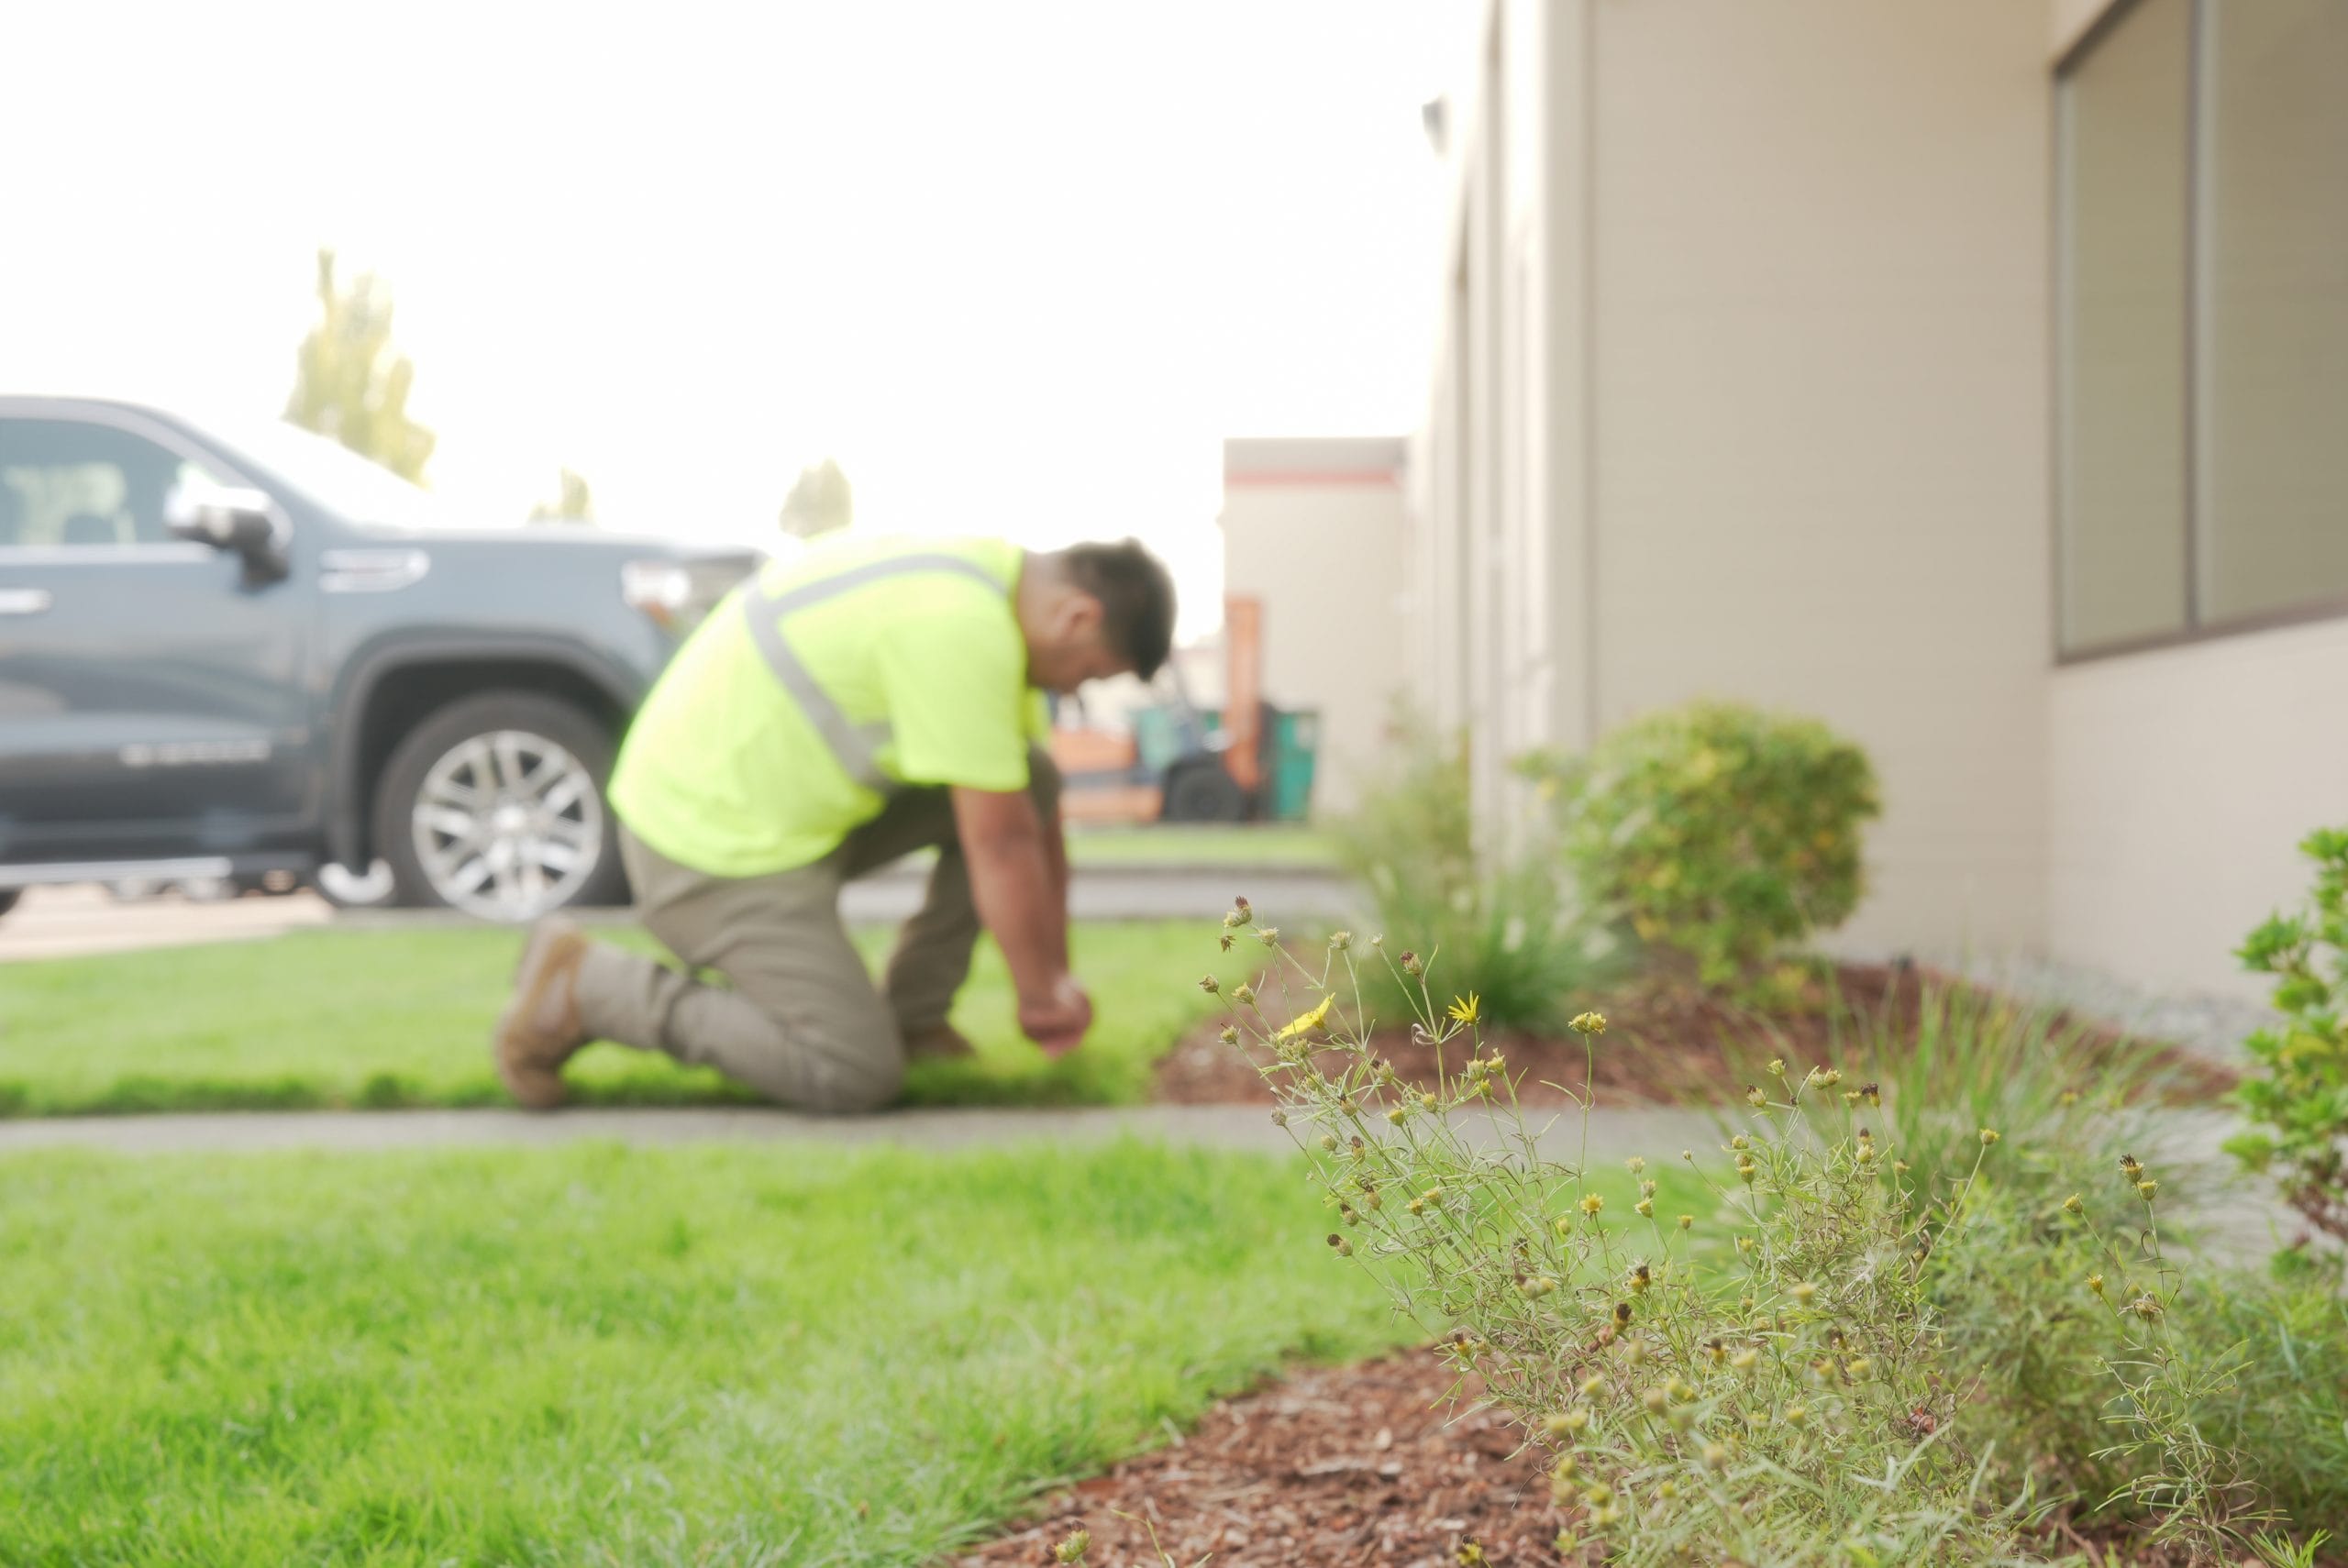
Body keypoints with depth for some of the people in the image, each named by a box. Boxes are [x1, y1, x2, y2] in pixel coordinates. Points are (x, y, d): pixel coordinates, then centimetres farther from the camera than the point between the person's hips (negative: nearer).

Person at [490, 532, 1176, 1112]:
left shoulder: (987, 580, 7)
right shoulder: (965, 631, -26)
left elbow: (1032, 820, 14)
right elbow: (999, 848, -20)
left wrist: (1052, 981, 17)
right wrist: (1045, 993, -6)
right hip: (714, 843, -10)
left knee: (1027, 783, 7)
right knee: (855, 1078, -12)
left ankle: (912, 1020, 13)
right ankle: (586, 987, -2)